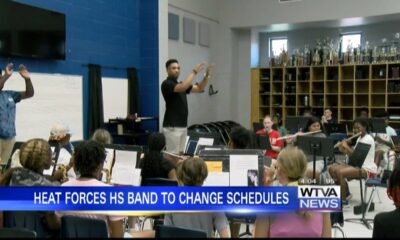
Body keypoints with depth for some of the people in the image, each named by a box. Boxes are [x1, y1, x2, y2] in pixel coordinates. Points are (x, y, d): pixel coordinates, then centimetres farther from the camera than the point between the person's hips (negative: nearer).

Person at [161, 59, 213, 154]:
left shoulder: (180, 84, 16)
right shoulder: (166, 84, -11)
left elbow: (200, 88, 11)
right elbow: (183, 87, -30)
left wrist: (207, 75, -4)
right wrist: (194, 72, -25)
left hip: (183, 126, 9)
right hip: (172, 127, -9)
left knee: (180, 154, 11)